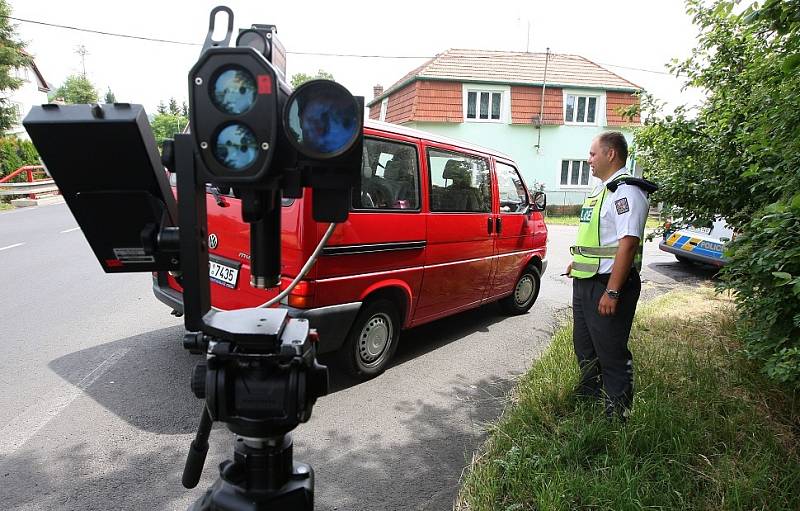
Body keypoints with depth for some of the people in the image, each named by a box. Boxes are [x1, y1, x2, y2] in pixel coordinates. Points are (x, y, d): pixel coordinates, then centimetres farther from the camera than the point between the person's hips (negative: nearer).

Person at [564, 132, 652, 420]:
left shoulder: (626, 191, -17)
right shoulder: (601, 189, 15)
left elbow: (628, 243, -24)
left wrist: (612, 291, -27)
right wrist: (577, 262, 26)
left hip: (608, 286, -10)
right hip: (585, 281, 10)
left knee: (611, 352, -1)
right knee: (584, 345, 22)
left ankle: (617, 414, 13)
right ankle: (588, 395, 41)